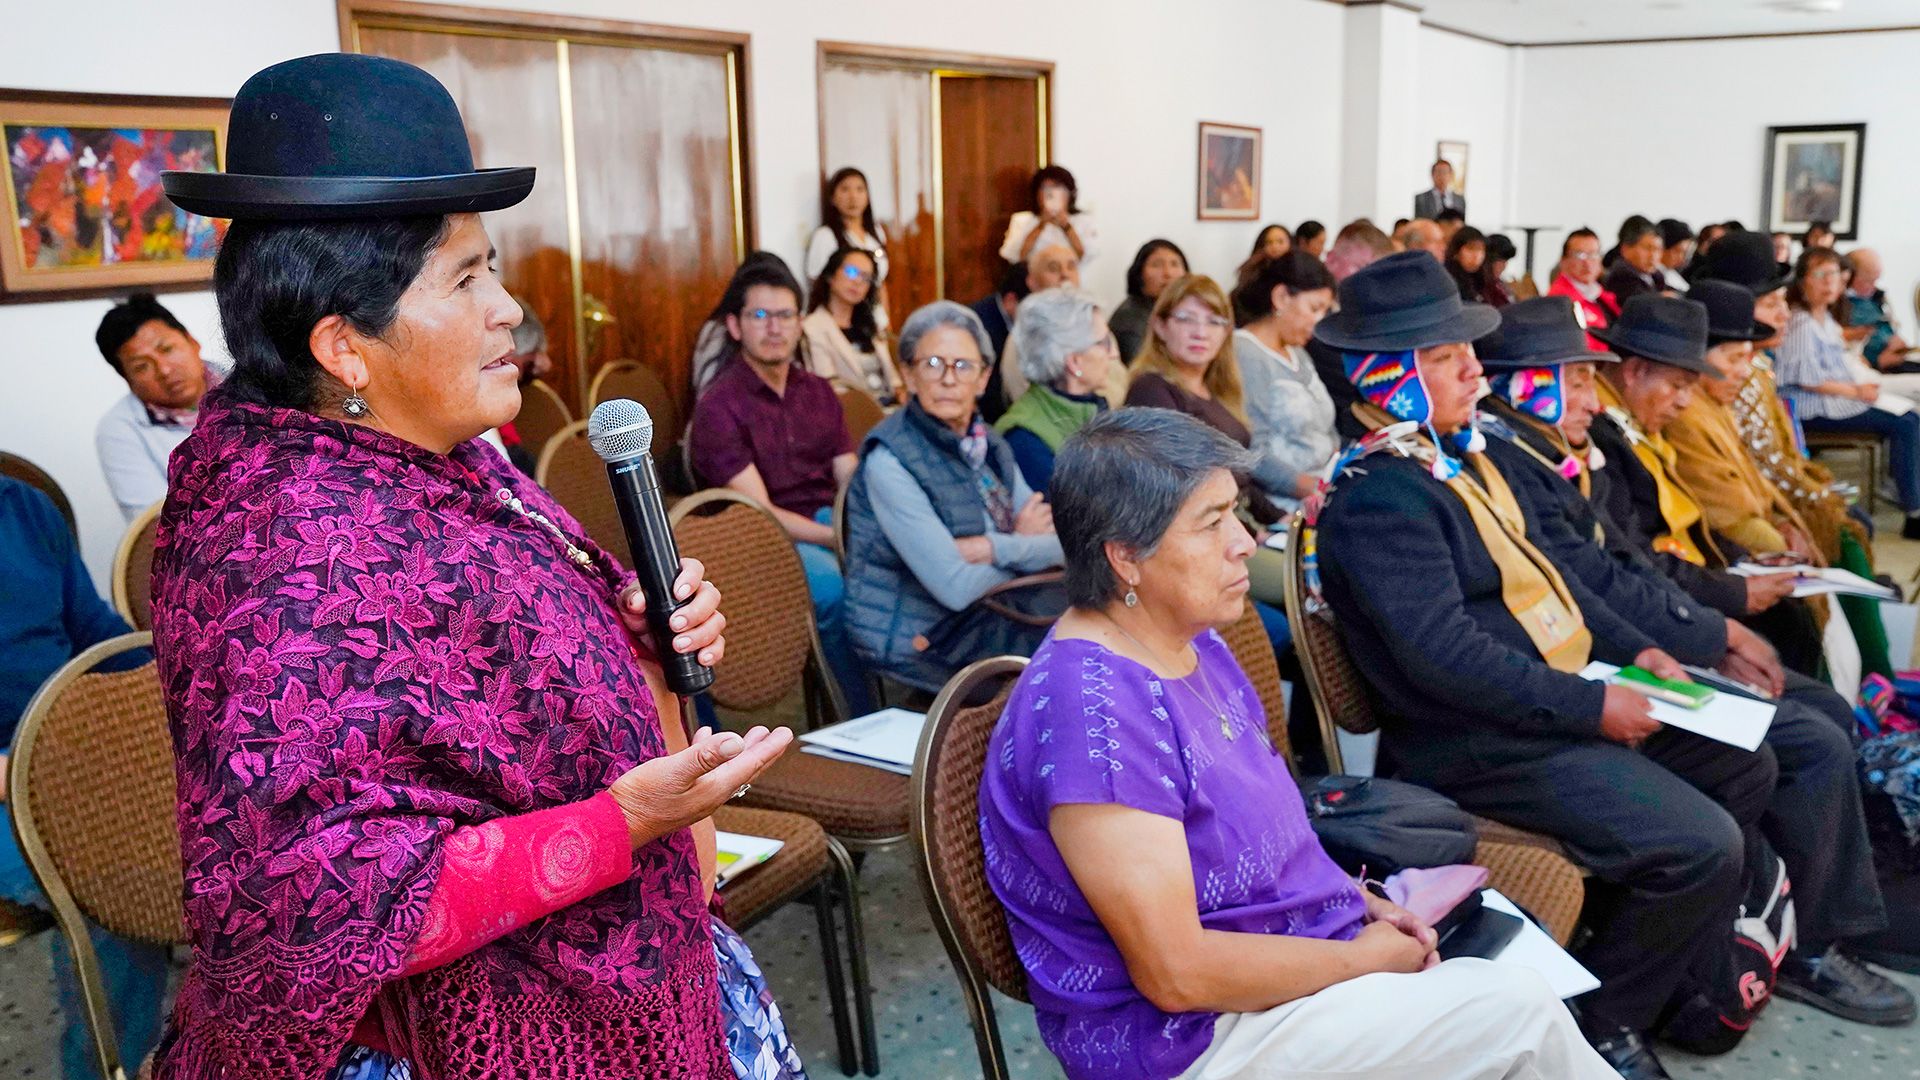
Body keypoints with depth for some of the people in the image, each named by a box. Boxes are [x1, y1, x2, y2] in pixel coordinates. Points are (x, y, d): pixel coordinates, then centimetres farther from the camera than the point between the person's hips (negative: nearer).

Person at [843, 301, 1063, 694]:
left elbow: (1061, 541, -4)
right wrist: (1019, 546, -5)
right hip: (914, 642, -7)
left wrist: (987, 548, -20)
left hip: (983, 608, 7)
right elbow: (955, 587, -21)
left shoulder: (988, 445, 6)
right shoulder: (889, 461, -17)